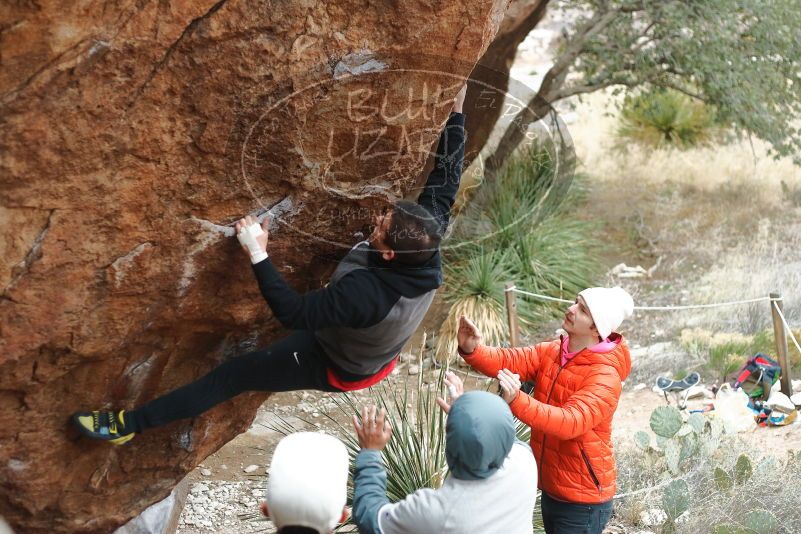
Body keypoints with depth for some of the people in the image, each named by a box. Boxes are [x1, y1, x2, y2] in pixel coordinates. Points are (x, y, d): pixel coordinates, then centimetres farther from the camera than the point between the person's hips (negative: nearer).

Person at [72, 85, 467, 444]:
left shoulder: (365, 292, -48)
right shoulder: (426, 247, -29)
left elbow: (293, 313, -41)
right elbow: (444, 182, -14)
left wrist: (258, 257, -41)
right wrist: (457, 117, -6)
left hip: (339, 368, -6)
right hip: (381, 352, 6)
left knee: (234, 374, 1)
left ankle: (128, 424, 9)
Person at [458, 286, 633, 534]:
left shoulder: (605, 377, -24)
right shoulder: (551, 352, 1)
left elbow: (571, 422, -38)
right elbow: (508, 361, -10)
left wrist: (517, 402, -51)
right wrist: (472, 350, -31)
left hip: (583, 502, -8)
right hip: (551, 490, 8)